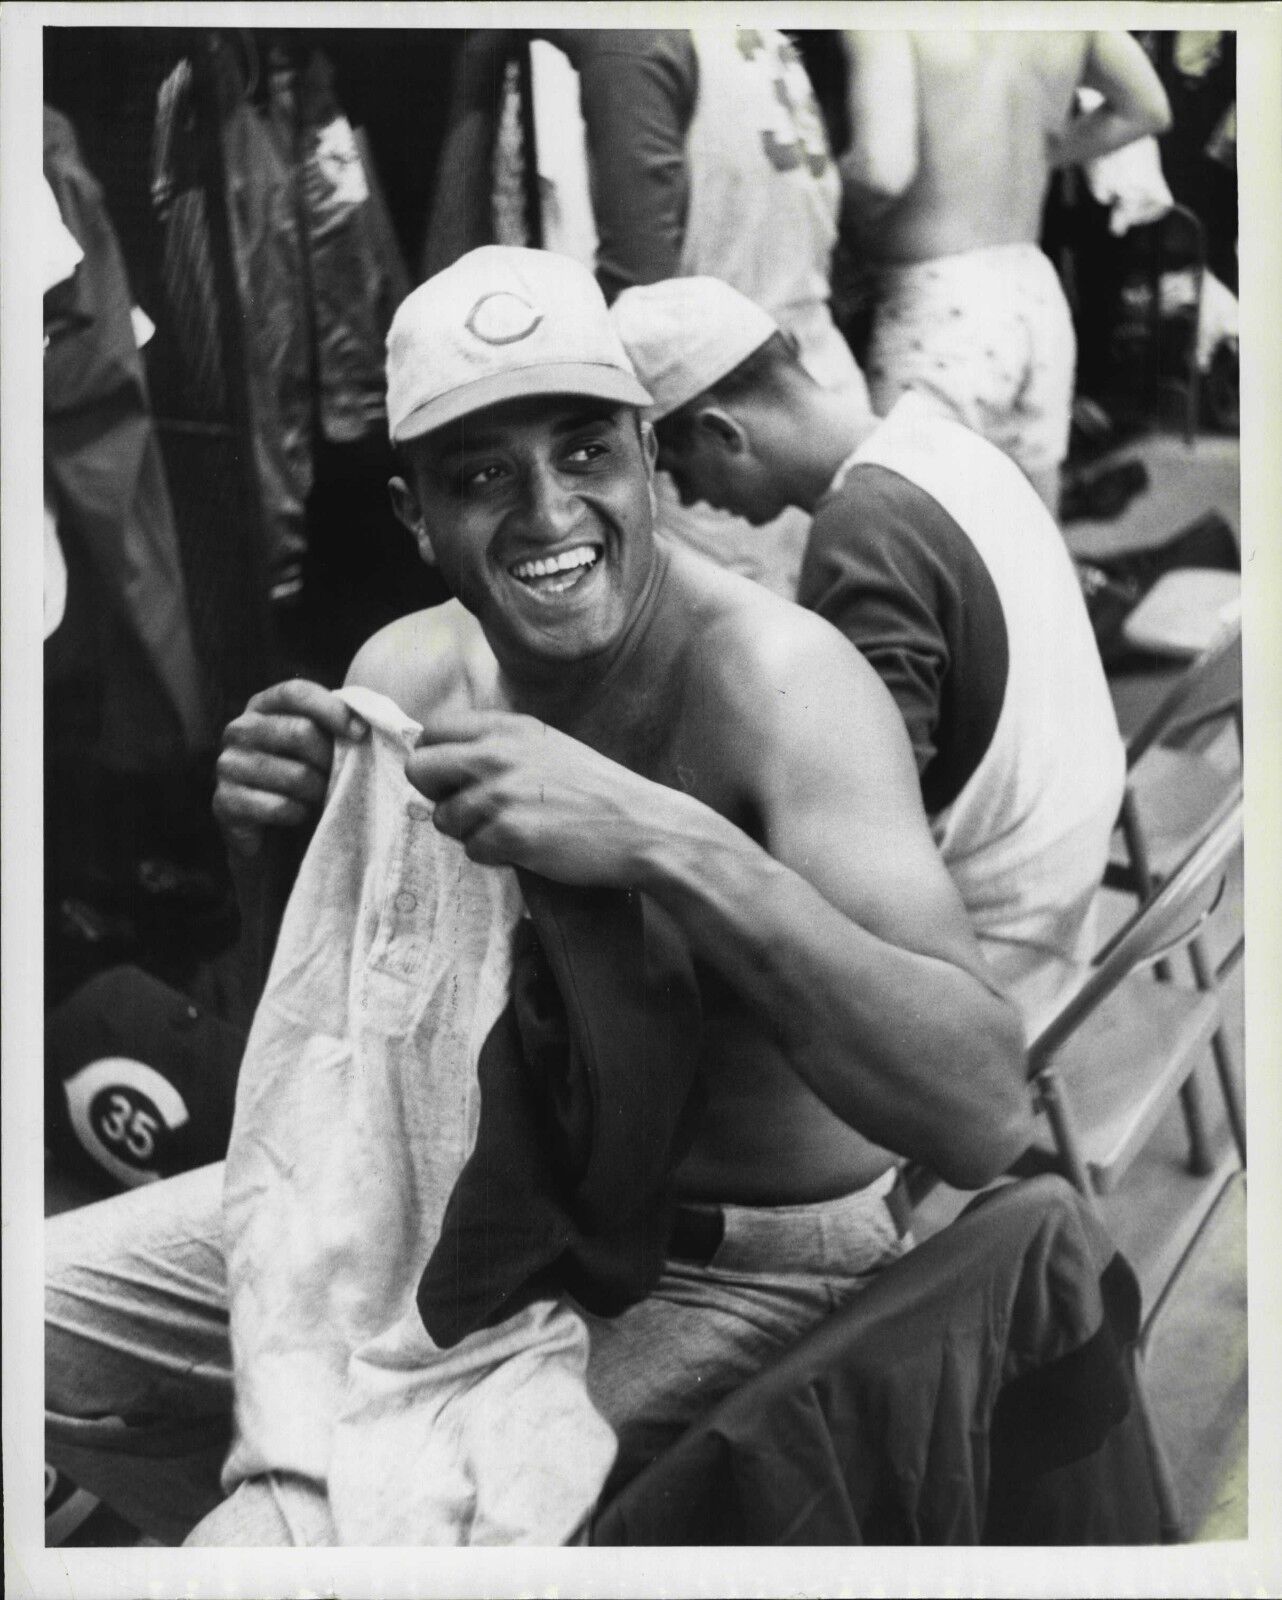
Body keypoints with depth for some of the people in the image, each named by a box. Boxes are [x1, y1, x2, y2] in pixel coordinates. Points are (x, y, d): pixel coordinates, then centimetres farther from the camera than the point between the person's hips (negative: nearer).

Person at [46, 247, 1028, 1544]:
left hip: (729, 1276, -6)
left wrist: (667, 843, -44)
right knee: (47, 1313, 6)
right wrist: (269, 844, -16)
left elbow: (983, 1114, -35)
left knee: (266, 1552, -21)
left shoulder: (774, 681, -24)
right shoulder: (409, 670, -6)